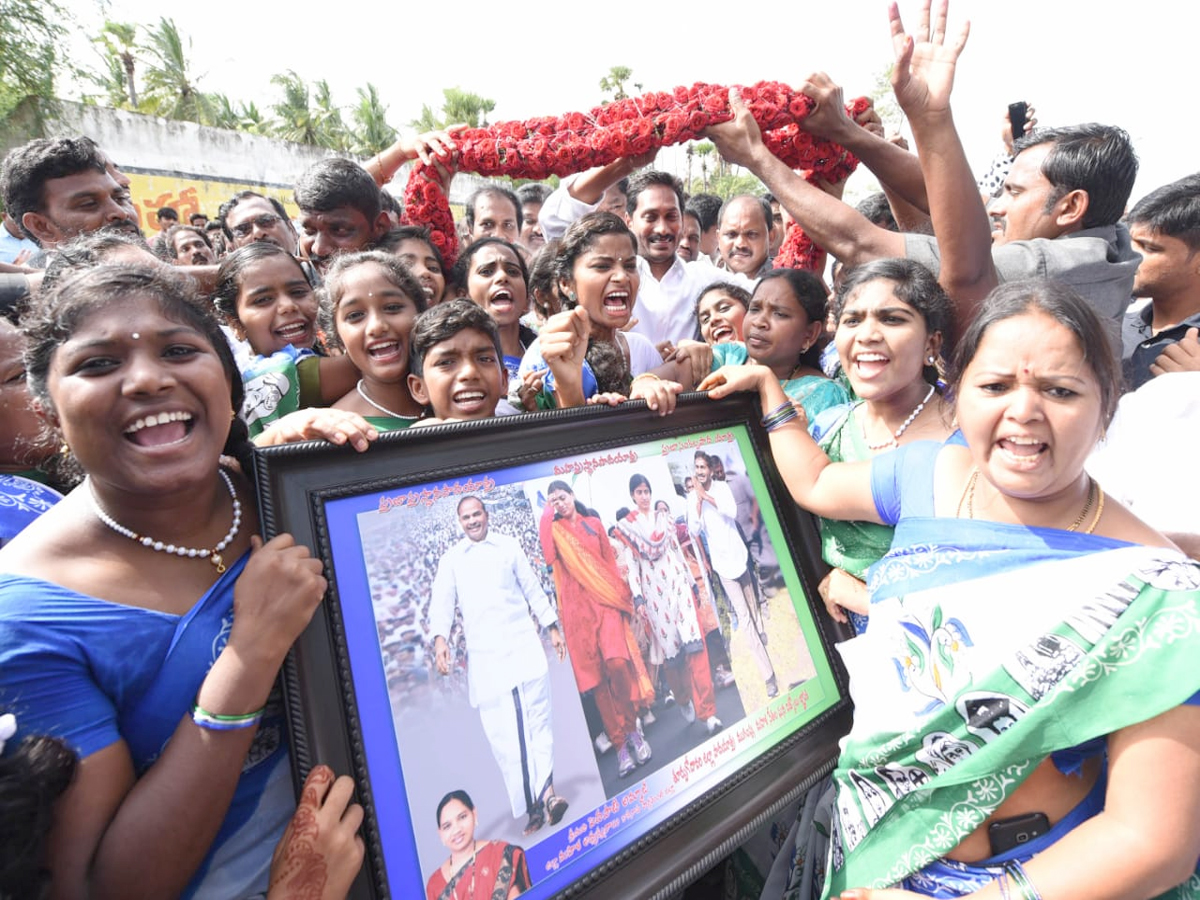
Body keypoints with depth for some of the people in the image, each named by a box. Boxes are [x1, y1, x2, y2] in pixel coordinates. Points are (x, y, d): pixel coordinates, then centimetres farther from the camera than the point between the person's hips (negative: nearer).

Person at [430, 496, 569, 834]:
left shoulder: (509, 545, 10)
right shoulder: (450, 560, 9)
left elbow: (532, 589, 15)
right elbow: (442, 602, 0)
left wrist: (552, 627, 14)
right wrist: (440, 637, -18)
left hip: (524, 644, 1)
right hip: (484, 655, 0)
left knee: (537, 719, -6)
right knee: (502, 732, -2)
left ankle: (545, 792, -4)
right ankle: (531, 805, 4)